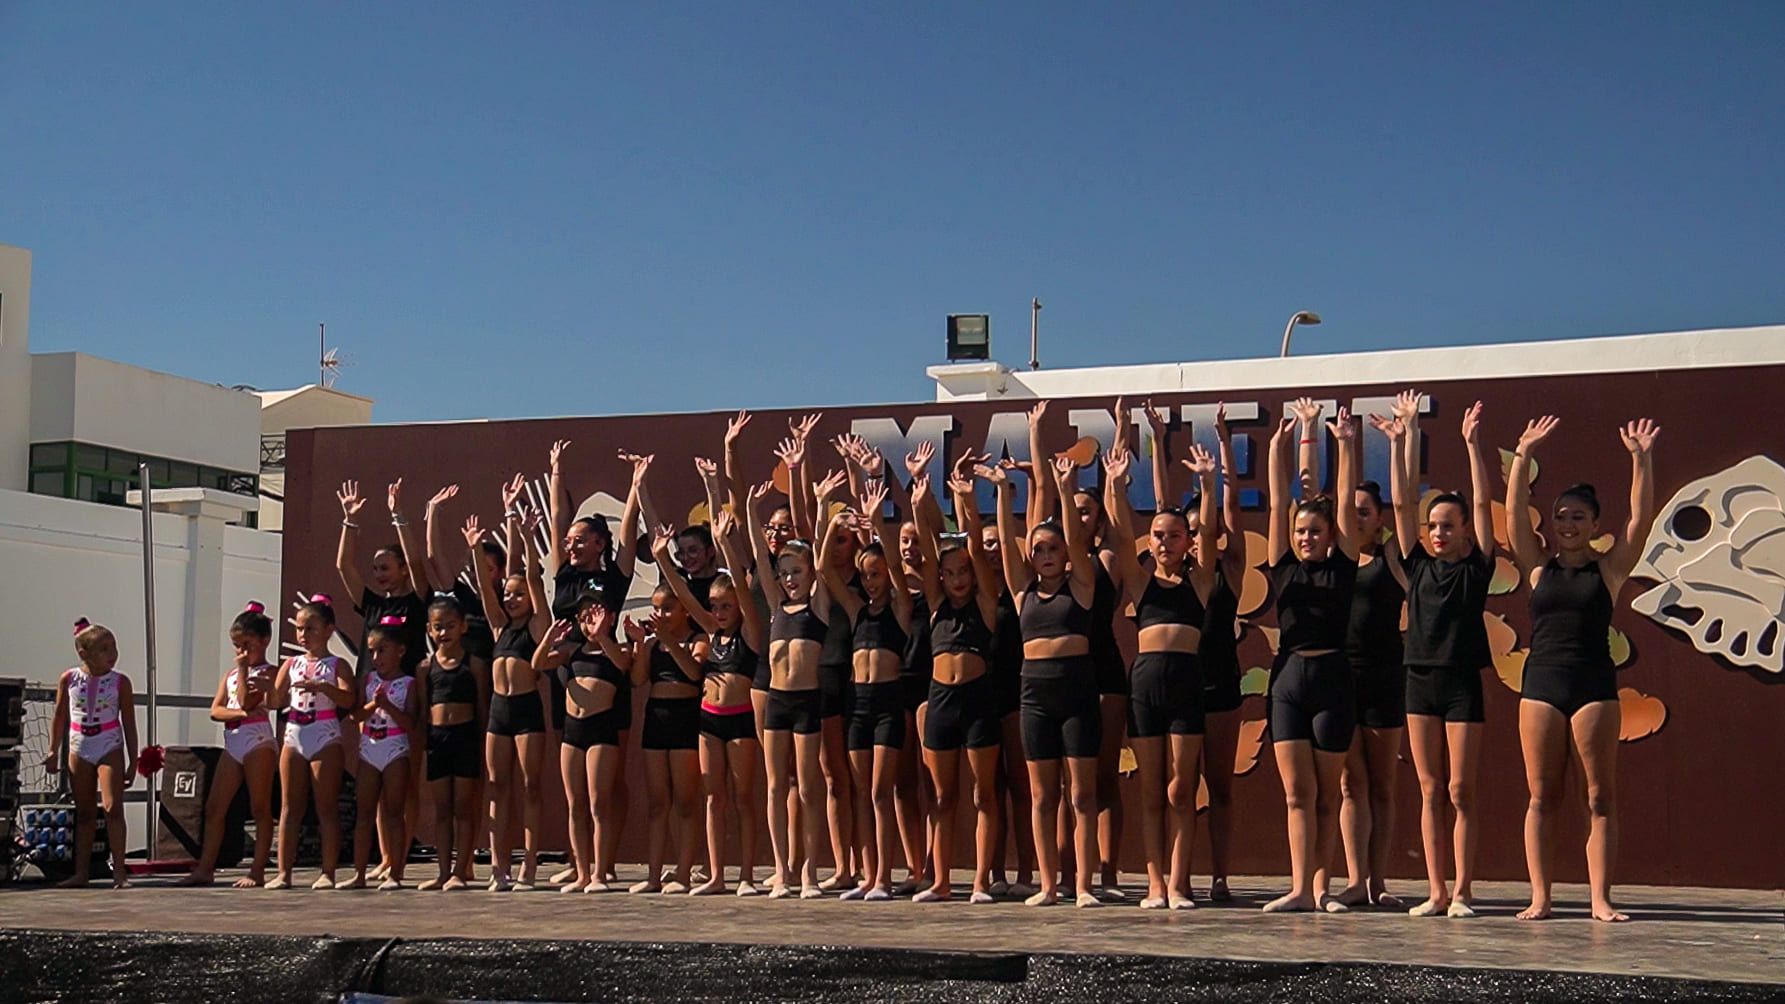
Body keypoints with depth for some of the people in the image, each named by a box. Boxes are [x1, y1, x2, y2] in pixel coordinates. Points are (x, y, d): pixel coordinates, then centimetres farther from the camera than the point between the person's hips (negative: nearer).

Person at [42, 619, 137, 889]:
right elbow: (59, 717, 9)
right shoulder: (68, 679, -1)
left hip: (110, 748, -2)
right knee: (84, 813, 9)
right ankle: (81, 872, 14)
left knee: (113, 807, -12)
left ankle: (119, 871, -11)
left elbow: (129, 724, -1)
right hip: (79, 749, 2)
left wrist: (132, 761, -1)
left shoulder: (120, 682, -5)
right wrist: (54, 751, 7)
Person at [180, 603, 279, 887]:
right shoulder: (230, 674, 17)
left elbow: (246, 701, -16)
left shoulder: (268, 672, -2)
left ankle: (257, 871, -1)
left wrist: (243, 670, -10)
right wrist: (240, 713, -12)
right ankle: (205, 868, 10)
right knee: (214, 808, 5)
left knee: (260, 808, -3)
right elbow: (215, 710, 5)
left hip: (258, 741, -7)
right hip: (233, 742, 7)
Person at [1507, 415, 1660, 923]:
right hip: (1541, 683, 1)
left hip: (1595, 685, -1)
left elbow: (1641, 517, -3)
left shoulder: (1609, 569, 6)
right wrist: (1524, 454, -4)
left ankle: (1601, 899, 2)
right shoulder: (1538, 568, 9)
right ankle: (1539, 897, 5)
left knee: (1601, 796, 0)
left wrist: (1641, 459, -9)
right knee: (1542, 796, 2)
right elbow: (1514, 511, 2)